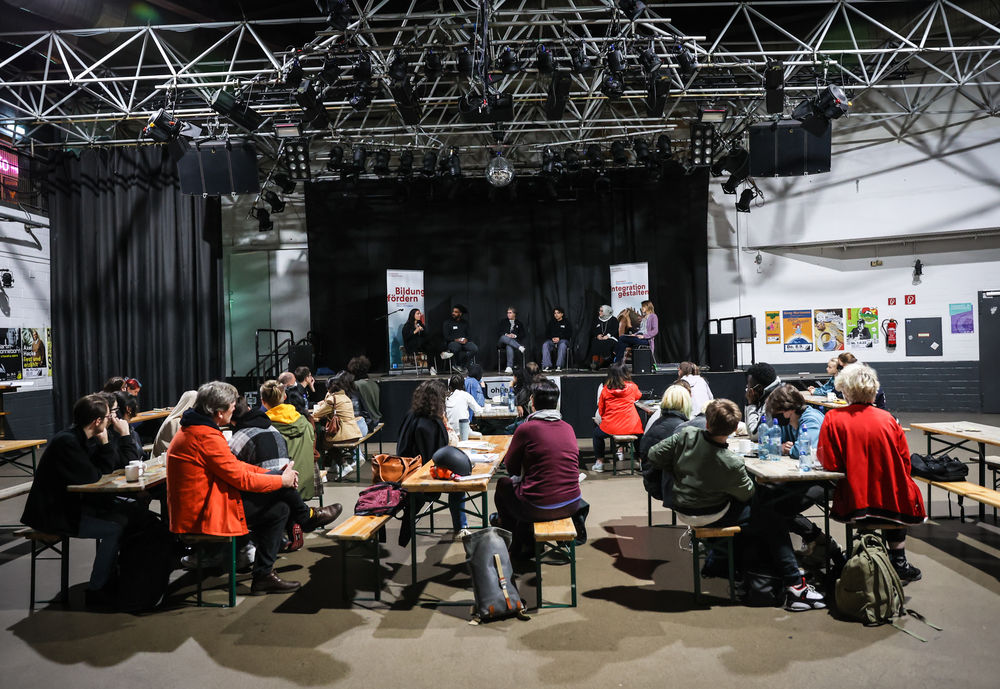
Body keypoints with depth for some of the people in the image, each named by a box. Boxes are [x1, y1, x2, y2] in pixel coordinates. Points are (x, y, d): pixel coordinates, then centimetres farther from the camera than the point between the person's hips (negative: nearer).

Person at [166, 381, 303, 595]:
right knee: (278, 509, -8)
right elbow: (241, 478, -20)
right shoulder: (207, 437, -23)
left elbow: (233, 465, 14)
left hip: (191, 511, 10)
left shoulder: (192, 428, 10)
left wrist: (270, 473, 6)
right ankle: (263, 576, 2)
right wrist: (282, 480, -7)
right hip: (205, 515, -10)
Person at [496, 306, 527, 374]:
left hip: (514, 341, -1)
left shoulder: (519, 324, 20)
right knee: (504, 337, -39)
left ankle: (509, 367, -51)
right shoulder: (503, 322, 21)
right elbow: (499, 332, 9)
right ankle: (520, 347, -49)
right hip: (502, 341, 1)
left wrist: (515, 335, -11)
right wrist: (506, 335, -11)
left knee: (509, 346, -40)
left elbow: (522, 334, 10)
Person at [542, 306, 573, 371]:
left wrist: (559, 338, -13)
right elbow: (547, 333, 16)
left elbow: (569, 334, 1)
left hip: (563, 340, -3)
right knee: (545, 345, -30)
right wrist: (552, 338, -6)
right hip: (552, 340, 3)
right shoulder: (551, 323, 20)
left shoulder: (566, 323, 10)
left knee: (562, 345, -39)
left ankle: (559, 366, -41)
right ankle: (547, 366, -35)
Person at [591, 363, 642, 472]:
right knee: (640, 429, 33)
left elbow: (600, 411, 6)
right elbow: (638, 396, 24)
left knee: (597, 433, 29)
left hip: (610, 428, -1)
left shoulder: (605, 390, -3)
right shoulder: (632, 387, -1)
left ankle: (599, 461, 26)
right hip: (631, 428, 1)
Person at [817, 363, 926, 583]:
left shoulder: (833, 418, -11)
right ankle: (898, 561, 36)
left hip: (854, 504, -1)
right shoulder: (887, 418, -3)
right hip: (894, 502, 1)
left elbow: (829, 463, -11)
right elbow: (905, 462, 3)